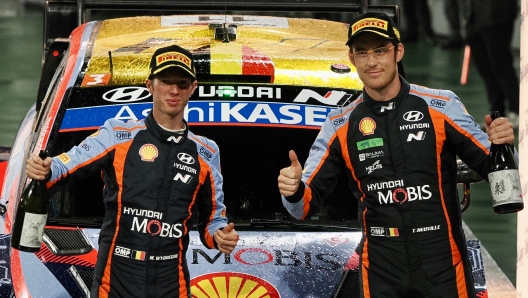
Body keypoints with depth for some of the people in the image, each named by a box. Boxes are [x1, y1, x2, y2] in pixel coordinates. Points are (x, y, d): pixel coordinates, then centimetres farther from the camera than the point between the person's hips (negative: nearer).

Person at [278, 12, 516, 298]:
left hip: (444, 266, -2)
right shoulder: (340, 125, 2)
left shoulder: (441, 106, -3)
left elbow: (492, 167, 2)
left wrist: (501, 147, -20)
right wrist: (293, 191, -20)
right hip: (381, 273, 2)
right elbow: (307, 204, 2)